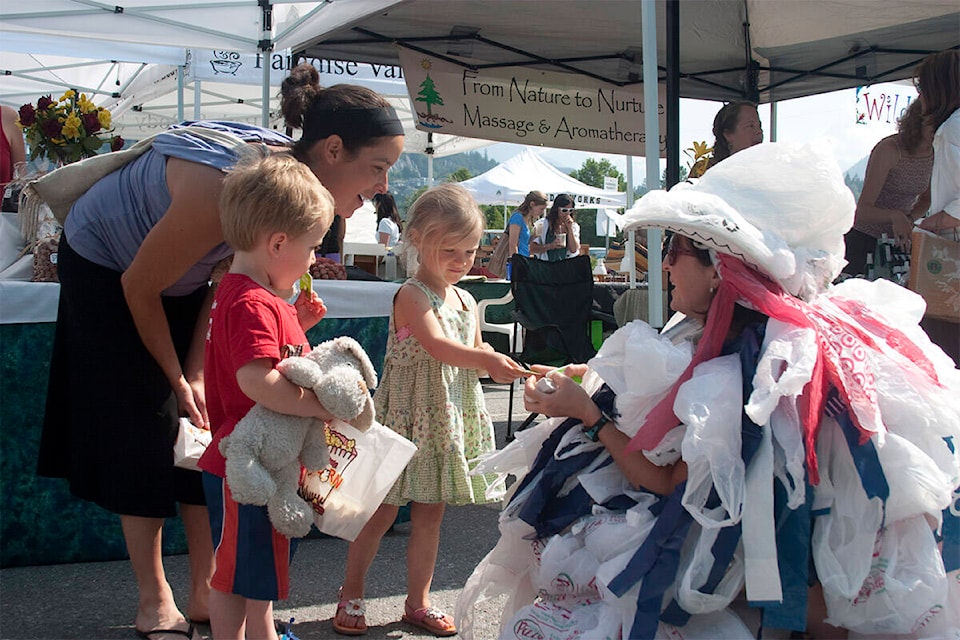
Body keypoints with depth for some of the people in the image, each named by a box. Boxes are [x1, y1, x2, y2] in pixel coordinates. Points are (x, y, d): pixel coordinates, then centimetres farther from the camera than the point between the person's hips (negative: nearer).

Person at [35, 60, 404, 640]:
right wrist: (178, 378, -12)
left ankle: (207, 591, 12)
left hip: (182, 281, 7)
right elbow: (139, 288, -26)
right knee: (145, 431, -5)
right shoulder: (226, 186, -41)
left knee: (207, 427, 3)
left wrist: (198, 372, -8)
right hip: (107, 270, -6)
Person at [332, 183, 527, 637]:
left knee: (430, 513, 13)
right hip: (406, 420, -6)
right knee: (383, 511, 2)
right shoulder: (412, 295, -13)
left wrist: (500, 368, -2)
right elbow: (437, 345, -27)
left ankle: (418, 602, 25)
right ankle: (350, 596, 19)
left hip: (448, 421, 7)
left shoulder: (467, 302, 11)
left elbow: (474, 359, 18)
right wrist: (490, 360, -29)